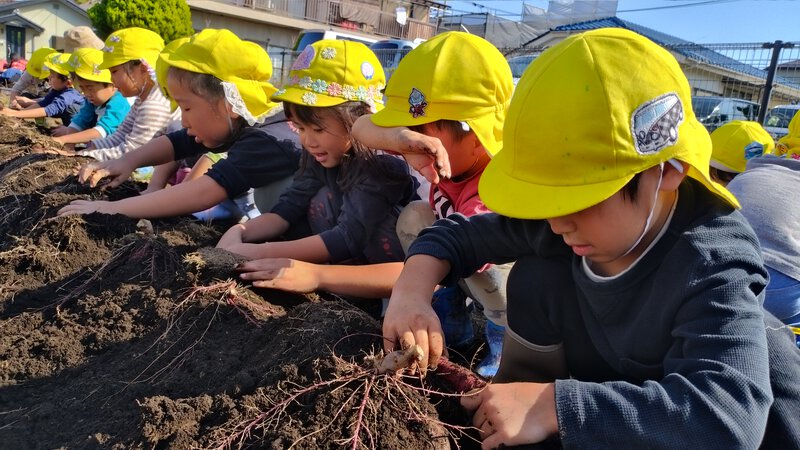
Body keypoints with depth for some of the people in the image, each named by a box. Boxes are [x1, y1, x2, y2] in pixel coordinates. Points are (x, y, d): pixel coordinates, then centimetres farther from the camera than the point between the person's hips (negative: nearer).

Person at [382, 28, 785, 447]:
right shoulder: (557, 224, -19)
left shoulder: (713, 269, -34)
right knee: (536, 276, -17)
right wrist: (412, 291, -27)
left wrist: (555, 406, -48)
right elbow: (456, 234, -8)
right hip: (592, 393, 5)